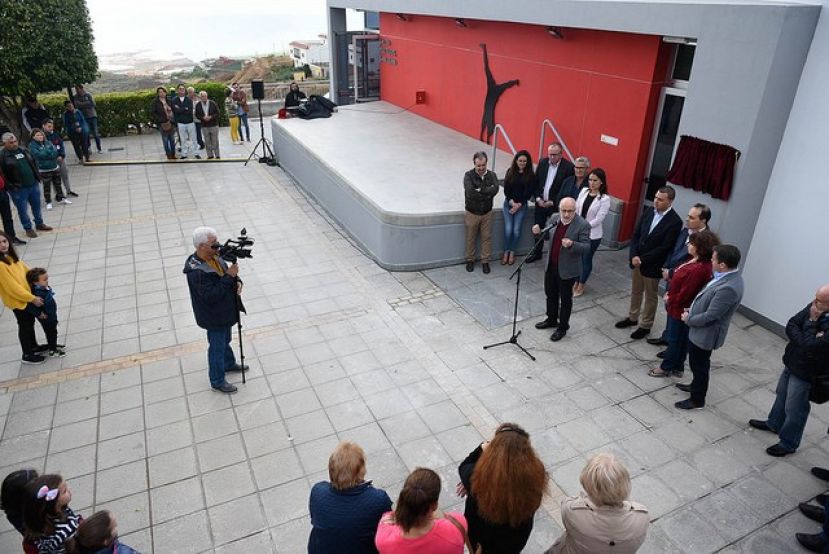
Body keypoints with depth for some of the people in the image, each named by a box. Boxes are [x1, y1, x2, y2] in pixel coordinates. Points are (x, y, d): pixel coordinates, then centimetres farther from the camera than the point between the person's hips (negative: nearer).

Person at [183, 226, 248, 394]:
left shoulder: (215, 256, -6)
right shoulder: (196, 271, -32)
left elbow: (226, 272, 9)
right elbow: (211, 295, -34)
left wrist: (237, 281, -12)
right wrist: (229, 277, -35)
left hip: (225, 311, 8)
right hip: (214, 317, -8)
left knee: (225, 340, 29)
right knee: (217, 347, 9)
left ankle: (229, 364, 52)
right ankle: (217, 381, 28)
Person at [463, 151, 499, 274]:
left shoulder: (492, 175, -4)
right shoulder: (468, 175, -12)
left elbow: (495, 190, -22)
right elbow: (470, 192, -28)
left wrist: (479, 191, -24)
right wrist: (486, 194, -20)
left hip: (487, 213, 2)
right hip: (472, 213, -2)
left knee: (487, 237, 9)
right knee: (471, 238, 11)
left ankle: (485, 261, 23)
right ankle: (470, 260, 28)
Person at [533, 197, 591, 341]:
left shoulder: (582, 225, -20)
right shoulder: (554, 217, -2)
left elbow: (586, 247, -19)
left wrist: (572, 244, -38)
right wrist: (539, 232, -11)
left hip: (567, 270, -6)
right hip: (550, 265, 6)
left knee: (565, 299, 11)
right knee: (550, 295, 22)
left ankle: (562, 327, 28)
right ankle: (551, 320, 43)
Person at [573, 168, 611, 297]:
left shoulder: (605, 199, -14)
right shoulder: (584, 191, 0)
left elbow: (598, 219, -17)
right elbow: (576, 209, 3)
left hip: (592, 235, -4)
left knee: (586, 259, 10)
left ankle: (581, 286, 28)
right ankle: (575, 282, 32)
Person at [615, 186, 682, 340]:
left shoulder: (675, 222, -19)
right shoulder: (649, 212, -1)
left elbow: (664, 248, -20)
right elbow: (636, 235, 2)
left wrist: (643, 259, -18)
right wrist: (634, 255, -12)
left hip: (652, 265, -6)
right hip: (636, 261, 6)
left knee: (650, 296, 12)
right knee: (635, 291, 22)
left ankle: (645, 326, 27)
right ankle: (632, 317, 40)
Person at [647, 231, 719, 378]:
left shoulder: (698, 269, -30)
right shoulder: (696, 261, 0)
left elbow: (684, 294, -25)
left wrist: (669, 300, -9)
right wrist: (669, 293, 4)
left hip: (681, 310, -9)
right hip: (679, 308, 9)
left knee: (675, 339, 9)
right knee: (681, 339, 21)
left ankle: (666, 368, 26)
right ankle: (678, 367, 35)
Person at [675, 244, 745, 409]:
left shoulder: (729, 288, -34)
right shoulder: (728, 276, -4)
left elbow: (710, 316, -28)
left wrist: (688, 319, -13)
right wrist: (692, 310, 7)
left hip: (706, 333, -9)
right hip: (701, 330, 9)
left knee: (699, 365, 11)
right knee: (697, 363, 28)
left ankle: (697, 399, 30)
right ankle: (696, 385, 50)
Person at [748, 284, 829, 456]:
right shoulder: (814, 307, -11)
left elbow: (810, 347, -33)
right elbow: (790, 326, -5)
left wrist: (812, 321, -26)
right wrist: (804, 341, -22)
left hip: (806, 373, -7)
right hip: (791, 362, 7)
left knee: (794, 409, 10)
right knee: (782, 395, 27)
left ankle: (788, 444, 31)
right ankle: (774, 424, 51)